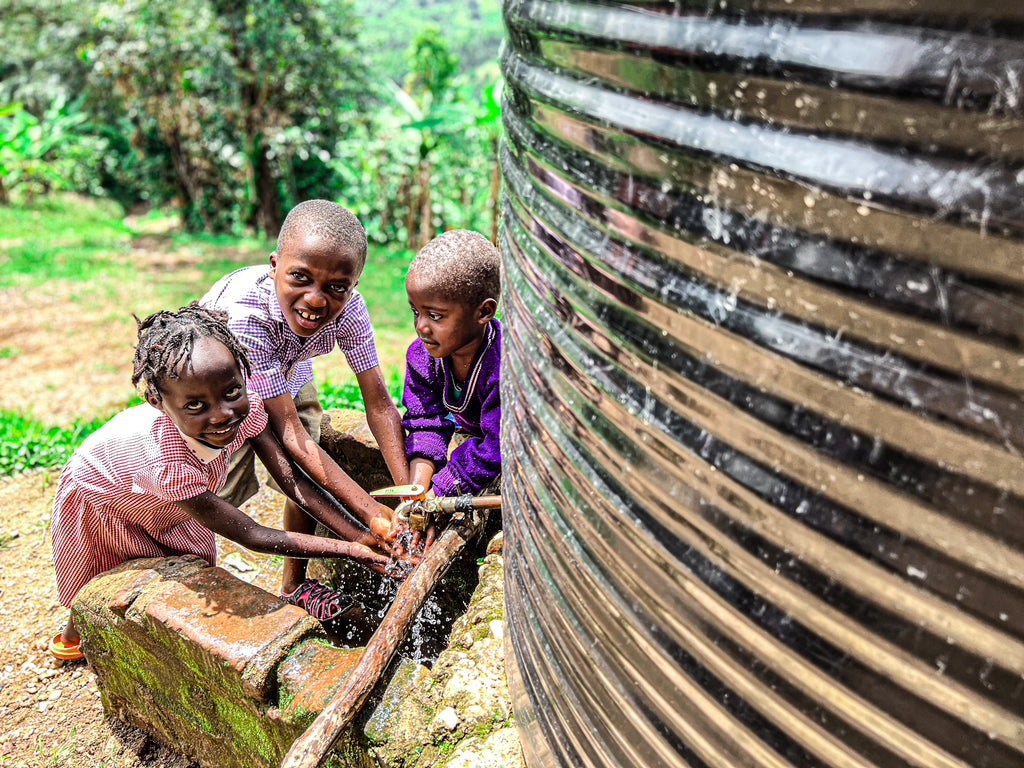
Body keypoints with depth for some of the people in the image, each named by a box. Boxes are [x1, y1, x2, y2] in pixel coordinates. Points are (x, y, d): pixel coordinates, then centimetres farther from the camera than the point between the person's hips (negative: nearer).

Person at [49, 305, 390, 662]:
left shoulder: (243, 407, -36)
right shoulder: (168, 464, -51)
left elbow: (294, 481, -29)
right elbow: (251, 536, -43)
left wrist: (363, 535, -38)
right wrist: (349, 550, -42)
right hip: (100, 498, -5)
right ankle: (73, 634, 45)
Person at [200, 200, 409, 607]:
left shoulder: (348, 308, -32)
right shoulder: (242, 310, -44)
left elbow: (379, 403, -26)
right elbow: (291, 434, -43)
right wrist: (372, 513, -47)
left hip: (285, 369, 4)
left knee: (312, 476, -2)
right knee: (226, 487, -15)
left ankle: (294, 585, 19)